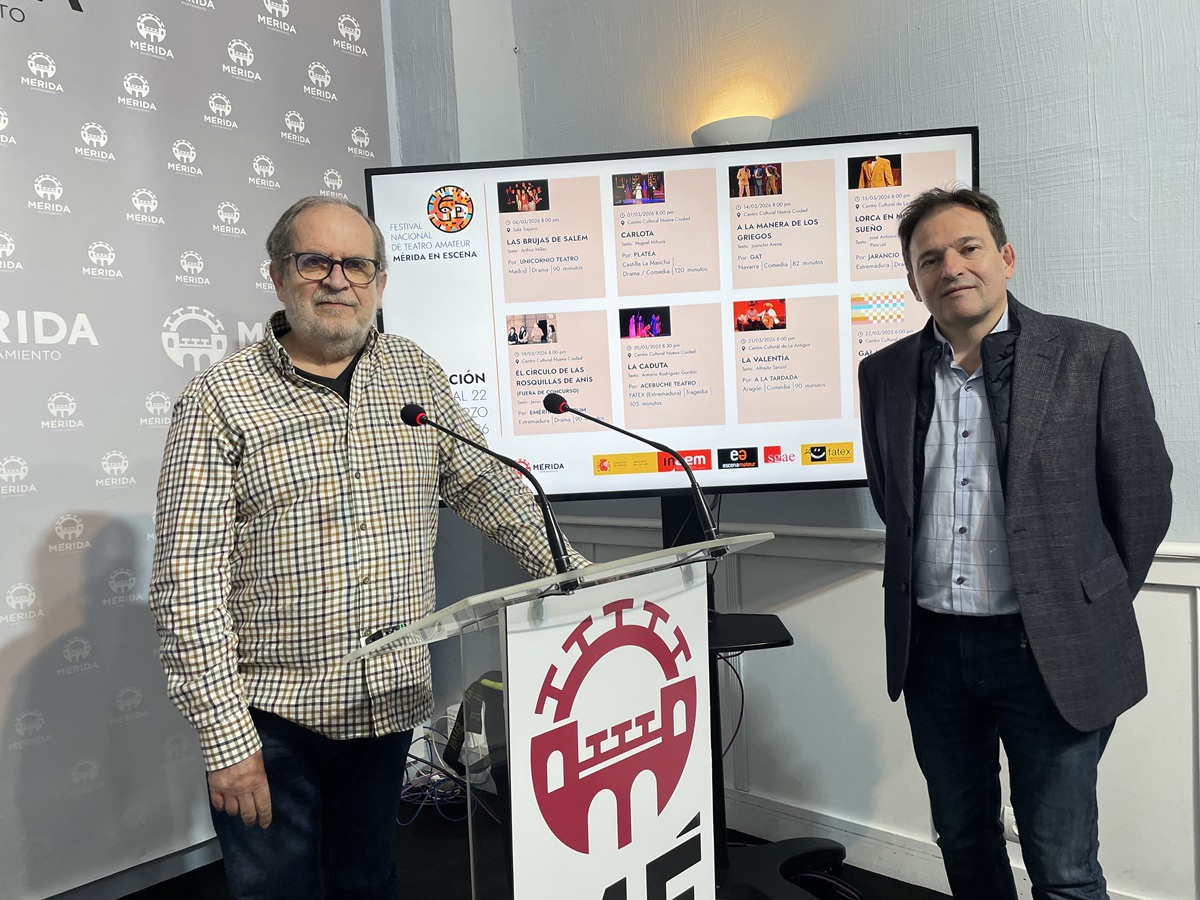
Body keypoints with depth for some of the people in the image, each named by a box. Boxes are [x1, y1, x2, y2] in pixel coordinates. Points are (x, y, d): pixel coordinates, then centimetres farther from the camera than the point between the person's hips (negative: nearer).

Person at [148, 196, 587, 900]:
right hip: (270, 715, -3)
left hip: (390, 702, 4)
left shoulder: (416, 376, 5)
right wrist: (227, 737, -15)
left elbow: (488, 484, 12)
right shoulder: (220, 400, -9)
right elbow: (189, 584, -12)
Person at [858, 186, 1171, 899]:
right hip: (932, 648, 3)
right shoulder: (884, 374, 3)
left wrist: (1093, 611, 7)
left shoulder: (1094, 354, -7)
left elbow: (1143, 497, 0)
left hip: (1051, 653, -3)